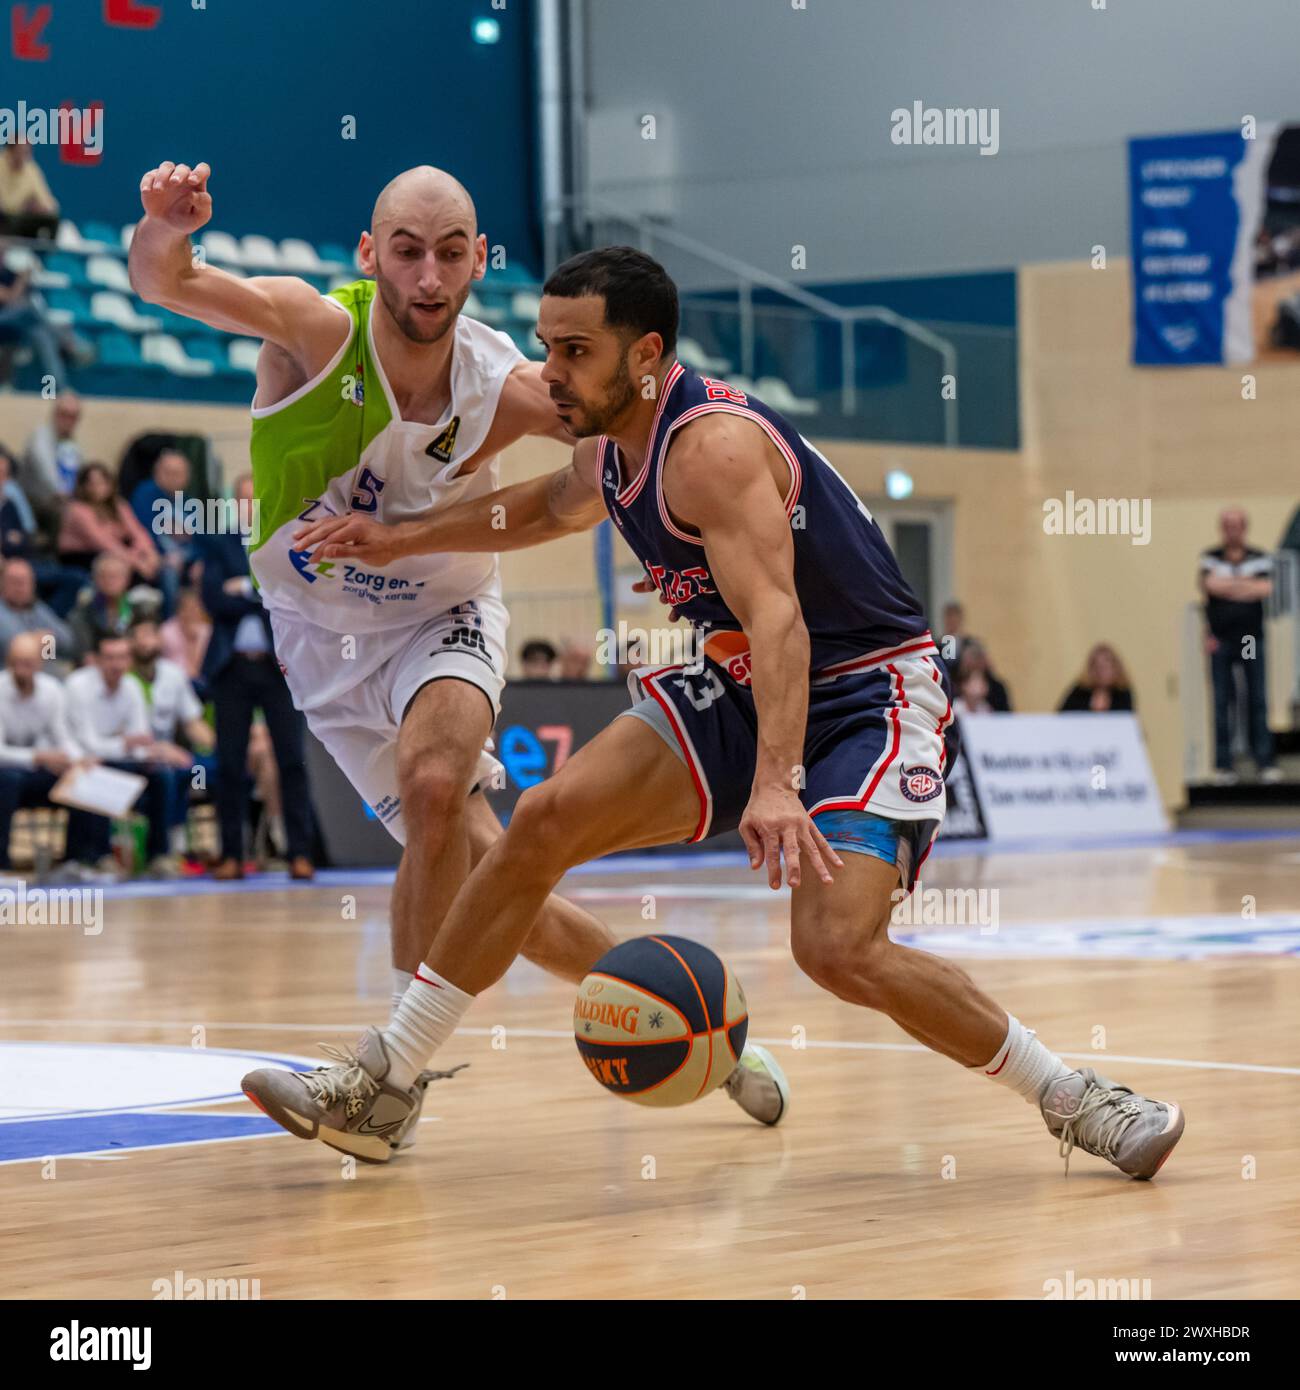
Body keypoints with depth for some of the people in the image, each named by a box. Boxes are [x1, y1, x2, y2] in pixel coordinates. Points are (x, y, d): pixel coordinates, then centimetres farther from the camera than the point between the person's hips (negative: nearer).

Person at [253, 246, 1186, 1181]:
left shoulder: (713, 446, -25)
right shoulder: (611, 445, 4)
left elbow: (778, 621, -38)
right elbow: (554, 508, 30)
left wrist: (775, 785, -50)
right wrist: (403, 540, 30)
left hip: (872, 693, -9)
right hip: (743, 689, 9)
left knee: (838, 949, -25)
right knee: (547, 818, -6)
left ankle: (1072, 1099, -5)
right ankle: (380, 1085, 1)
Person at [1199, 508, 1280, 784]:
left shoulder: (1260, 559, 7)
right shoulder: (1210, 558, 7)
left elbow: (1265, 589, -9)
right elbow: (1210, 584, -11)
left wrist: (1228, 585, -5)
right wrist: (1247, 585, -5)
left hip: (1251, 638, 0)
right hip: (1220, 640, 0)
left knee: (1258, 700, -1)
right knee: (1222, 702, 0)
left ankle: (1264, 761, 2)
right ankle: (1223, 764, 4)